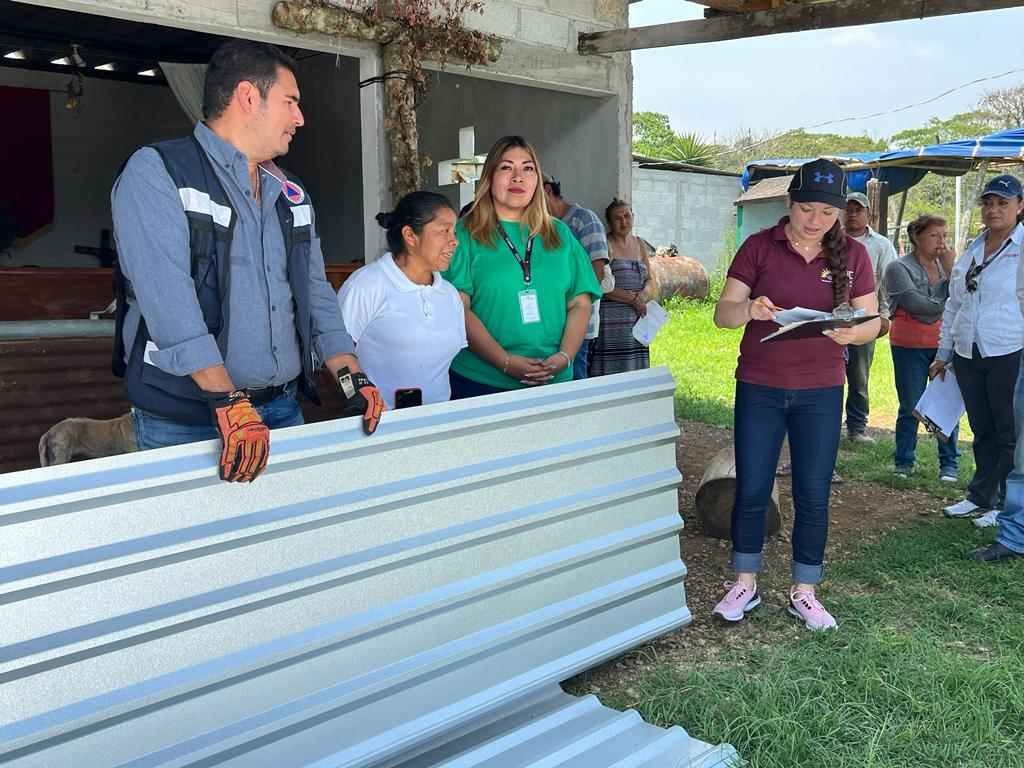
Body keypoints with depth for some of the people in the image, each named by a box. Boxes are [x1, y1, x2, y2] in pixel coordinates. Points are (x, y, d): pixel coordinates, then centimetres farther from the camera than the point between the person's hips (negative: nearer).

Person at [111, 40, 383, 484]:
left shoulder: (291, 194, 14)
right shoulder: (156, 173, -9)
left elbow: (315, 292, 15)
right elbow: (169, 298, -20)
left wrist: (351, 378, 1)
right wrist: (228, 403, -26)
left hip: (281, 408, 6)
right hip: (185, 419, -6)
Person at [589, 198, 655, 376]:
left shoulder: (640, 245, 16)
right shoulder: (605, 245, -4)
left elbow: (650, 280, 17)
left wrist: (644, 293, -6)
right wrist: (633, 299, -12)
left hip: (637, 320, 6)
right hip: (611, 319, -6)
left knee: (636, 369, 4)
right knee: (612, 367, -9)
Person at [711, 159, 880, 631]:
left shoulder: (852, 256, 0)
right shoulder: (759, 247, -4)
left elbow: (872, 323, -1)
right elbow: (722, 313, -8)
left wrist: (849, 332, -24)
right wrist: (749, 310, -30)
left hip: (821, 393, 1)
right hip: (759, 388, -1)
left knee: (813, 496, 7)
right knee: (751, 490, 6)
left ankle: (804, 592, 22)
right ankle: (745, 584, 22)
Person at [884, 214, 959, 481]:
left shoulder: (947, 265, 10)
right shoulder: (899, 268, -5)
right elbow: (915, 303, -16)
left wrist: (950, 269, -8)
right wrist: (947, 307, -6)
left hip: (944, 345, 3)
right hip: (910, 346, -3)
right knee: (910, 407, 3)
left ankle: (948, 464, 13)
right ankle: (904, 463, 16)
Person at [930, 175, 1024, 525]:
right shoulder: (971, 251, 14)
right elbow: (953, 305, 19)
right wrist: (943, 354, 19)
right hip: (968, 356, 6)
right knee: (982, 431, 16)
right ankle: (981, 496, 27)